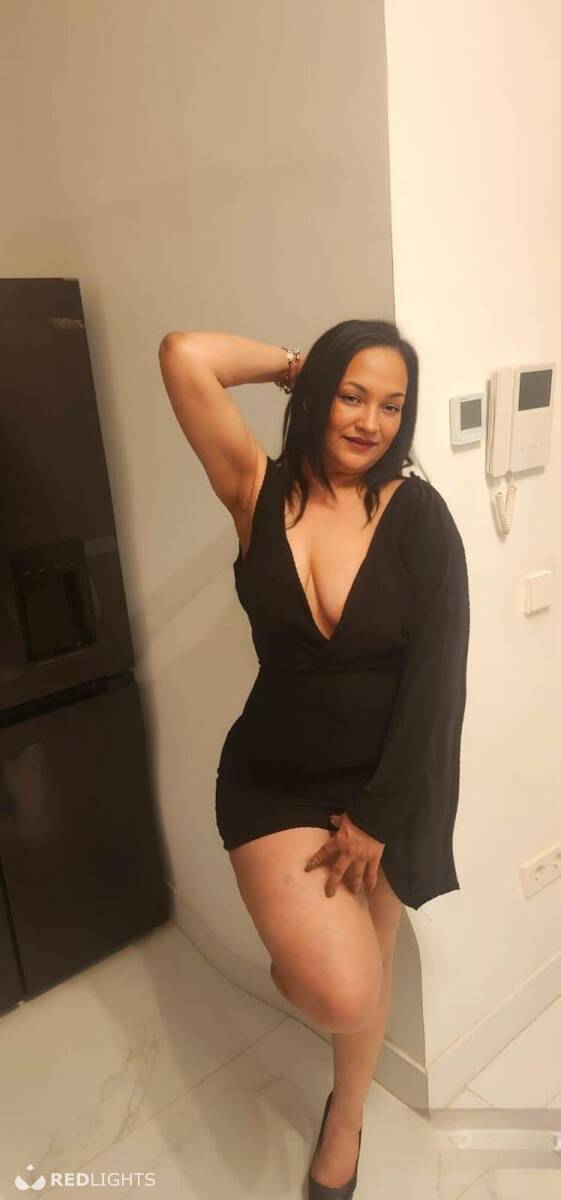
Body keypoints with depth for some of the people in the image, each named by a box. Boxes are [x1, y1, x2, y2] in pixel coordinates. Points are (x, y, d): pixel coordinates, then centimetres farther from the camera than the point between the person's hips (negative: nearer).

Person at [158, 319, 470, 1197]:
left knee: (371, 966, 20)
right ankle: (293, 961, 28)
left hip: (386, 782, 1)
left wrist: (377, 815, -13)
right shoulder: (261, 493, -10)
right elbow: (185, 356, -20)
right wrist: (291, 363, -7)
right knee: (341, 993, -12)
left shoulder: (419, 514, -12)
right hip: (276, 779, -1)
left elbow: (433, 677, -14)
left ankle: (346, 1112, 53)